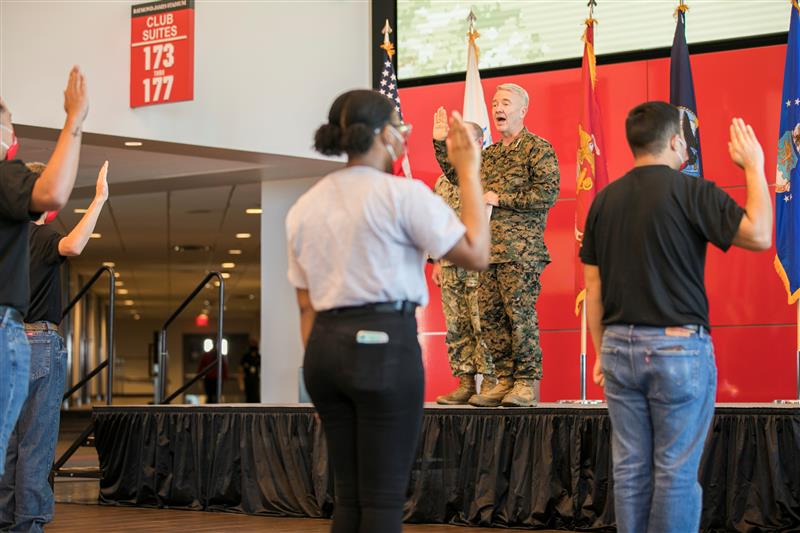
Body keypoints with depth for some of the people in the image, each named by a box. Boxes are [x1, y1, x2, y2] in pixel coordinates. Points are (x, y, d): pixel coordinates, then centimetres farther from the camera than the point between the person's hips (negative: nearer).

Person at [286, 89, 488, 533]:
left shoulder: (305, 206, 13)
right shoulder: (402, 194, -7)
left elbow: (306, 306, 14)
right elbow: (475, 254, -8)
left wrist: (321, 379, 18)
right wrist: (468, 172, 1)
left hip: (324, 348, 7)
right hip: (384, 346, -7)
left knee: (350, 497, 13)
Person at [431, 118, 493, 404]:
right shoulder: (444, 179, 18)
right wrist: (436, 260, 13)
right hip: (450, 265, 6)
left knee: (483, 325, -9)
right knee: (456, 327, 5)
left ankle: (491, 383, -5)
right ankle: (465, 384, 10)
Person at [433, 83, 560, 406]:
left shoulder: (538, 148, -3)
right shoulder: (490, 154, 21)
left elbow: (548, 193, -13)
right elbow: (457, 175, 32)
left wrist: (501, 199, -12)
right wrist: (440, 143, 20)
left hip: (520, 249, -8)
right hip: (489, 248, 8)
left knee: (520, 314, -8)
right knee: (490, 316, 6)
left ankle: (527, 383, -2)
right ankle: (505, 380, 12)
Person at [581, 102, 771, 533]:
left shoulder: (604, 200, 7)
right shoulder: (690, 191, -9)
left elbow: (593, 287, 9)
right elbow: (759, 235, -11)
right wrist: (754, 166, 0)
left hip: (620, 345, 5)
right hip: (678, 345, -5)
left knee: (630, 468, 9)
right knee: (676, 471, 0)